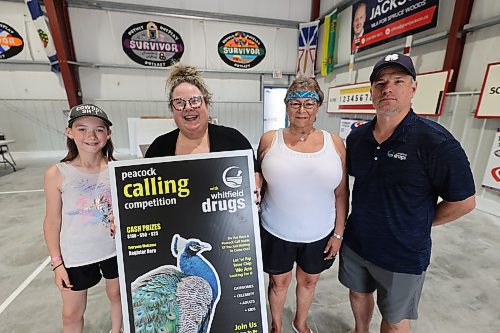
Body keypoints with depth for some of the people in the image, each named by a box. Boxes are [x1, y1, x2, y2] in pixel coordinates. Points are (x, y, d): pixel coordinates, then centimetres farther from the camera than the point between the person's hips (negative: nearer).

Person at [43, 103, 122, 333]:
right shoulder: (57, 174, -12)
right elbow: (52, 221, -4)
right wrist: (57, 262, -3)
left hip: (115, 250, 1)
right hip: (75, 256, -1)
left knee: (117, 295, 23)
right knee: (72, 313, 18)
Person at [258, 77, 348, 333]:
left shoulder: (334, 143, -6)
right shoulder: (269, 140, -9)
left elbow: (341, 193, 0)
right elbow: (257, 185, 0)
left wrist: (338, 233, 2)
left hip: (319, 234, 2)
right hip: (276, 232, -1)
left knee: (309, 281, 24)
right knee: (278, 282, 20)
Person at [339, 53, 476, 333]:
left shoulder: (436, 142, -21)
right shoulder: (357, 137, -5)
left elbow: (464, 202, -13)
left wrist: (418, 224, -4)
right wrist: (368, 214, 8)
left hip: (403, 256, -4)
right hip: (355, 243, 5)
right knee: (358, 293, 28)